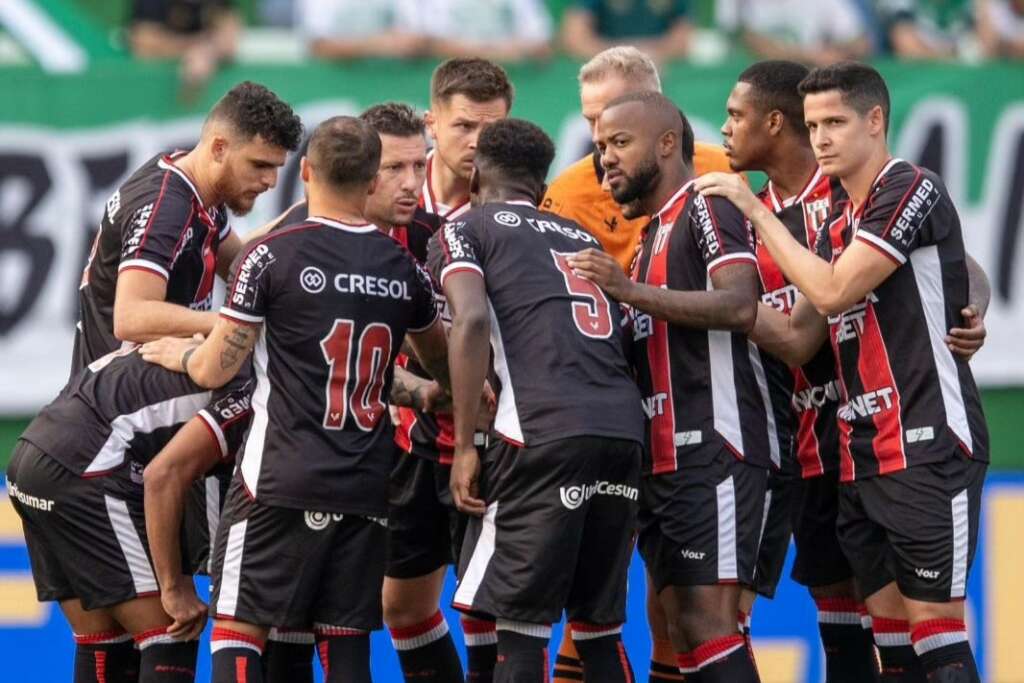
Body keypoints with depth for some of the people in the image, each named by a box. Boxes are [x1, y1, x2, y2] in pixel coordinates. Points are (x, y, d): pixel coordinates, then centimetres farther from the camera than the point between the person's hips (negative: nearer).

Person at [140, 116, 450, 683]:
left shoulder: (271, 256, -7)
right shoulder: (402, 267, 8)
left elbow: (216, 370, -5)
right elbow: (440, 364, 26)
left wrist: (181, 354, 17)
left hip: (281, 482, -4)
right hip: (366, 487, 4)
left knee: (237, 631, 0)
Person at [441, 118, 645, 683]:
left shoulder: (467, 228, 11)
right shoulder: (582, 238, 28)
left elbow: (471, 321, -7)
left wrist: (464, 445, -6)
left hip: (545, 431, -6)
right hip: (625, 427, 6)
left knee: (520, 622, -1)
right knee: (598, 625, 15)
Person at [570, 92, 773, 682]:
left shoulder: (707, 208, -6)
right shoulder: (657, 230, 23)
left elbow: (740, 307, -22)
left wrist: (632, 291, -27)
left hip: (714, 450, -10)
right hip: (665, 456, 10)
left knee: (708, 621, -16)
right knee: (681, 624, 7)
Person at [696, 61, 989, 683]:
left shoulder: (911, 190, -9)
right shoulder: (838, 227, 17)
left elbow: (834, 291, -17)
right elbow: (798, 340, 17)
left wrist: (756, 212, -9)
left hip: (929, 445, -9)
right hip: (864, 456, 9)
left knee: (934, 626, -10)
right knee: (891, 630, 6)